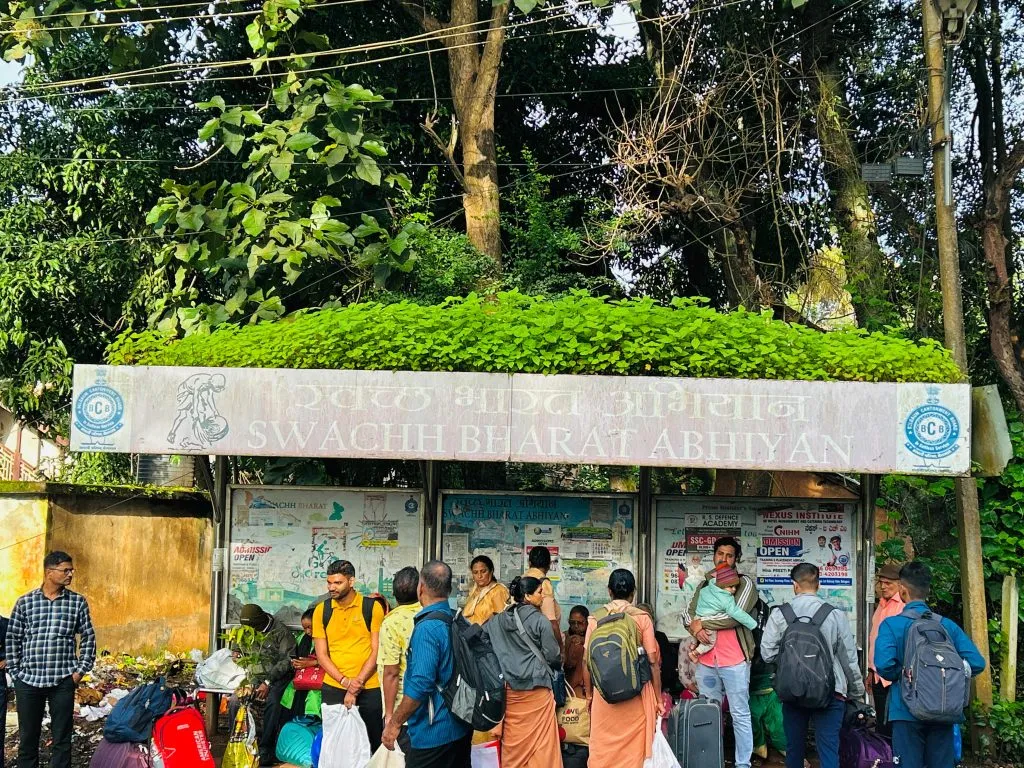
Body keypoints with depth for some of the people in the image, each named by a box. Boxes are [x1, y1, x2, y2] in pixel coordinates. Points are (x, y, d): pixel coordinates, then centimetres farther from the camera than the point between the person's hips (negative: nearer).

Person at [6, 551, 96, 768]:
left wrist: (81, 670, 1)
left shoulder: (78, 602, 3)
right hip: (28, 680, 1)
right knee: (27, 737, 9)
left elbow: (88, 638, 7)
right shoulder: (25, 602, 3)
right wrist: (15, 672, 4)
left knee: (62, 739, 3)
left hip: (63, 681, 0)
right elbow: (12, 639, 9)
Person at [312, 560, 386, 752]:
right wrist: (345, 681, -10)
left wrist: (356, 686, -11)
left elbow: (377, 651, -5)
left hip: (369, 689, -2)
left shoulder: (372, 607, -4)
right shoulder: (321, 610, 3)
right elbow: (321, 654, 3)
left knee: (374, 743, 5)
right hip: (333, 689, 2)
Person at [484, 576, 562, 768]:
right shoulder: (539, 620, -7)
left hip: (508, 689, 5)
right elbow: (553, 655, -4)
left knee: (513, 743, 12)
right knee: (539, 744, 1)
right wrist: (557, 666, 18)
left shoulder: (497, 621, 6)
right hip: (536, 688, -5)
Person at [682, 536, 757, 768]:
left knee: (740, 715, 0)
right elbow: (687, 613, 10)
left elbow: (735, 616, -16)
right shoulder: (704, 585, 15)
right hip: (706, 660, 6)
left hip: (734, 661, -5)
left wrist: (702, 622, -8)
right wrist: (695, 628, -12)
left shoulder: (745, 583, -3)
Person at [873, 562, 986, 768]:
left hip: (907, 712, -3)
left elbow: (884, 665, -21)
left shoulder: (891, 625, -8)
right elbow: (977, 663, -5)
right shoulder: (948, 625, 3)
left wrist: (901, 675, 0)